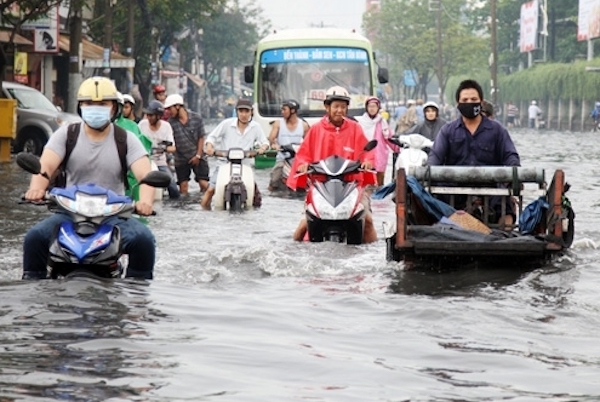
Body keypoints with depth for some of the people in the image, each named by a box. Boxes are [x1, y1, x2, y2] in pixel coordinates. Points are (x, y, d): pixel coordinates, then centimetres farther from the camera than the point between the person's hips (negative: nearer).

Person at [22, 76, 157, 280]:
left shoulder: (126, 139, 2)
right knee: (35, 237, -23)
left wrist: (145, 200, -37)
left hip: (114, 214, 0)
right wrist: (36, 188, -37)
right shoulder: (66, 134, 4)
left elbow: (145, 174, -13)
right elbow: (45, 165, -12)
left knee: (144, 240, -27)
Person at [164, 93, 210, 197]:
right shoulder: (171, 122, -5)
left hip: (197, 158, -1)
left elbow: (201, 137, 0)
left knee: (204, 184, -7)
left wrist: (198, 155, -5)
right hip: (181, 160, 1)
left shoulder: (196, 118, -4)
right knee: (183, 186, 1)